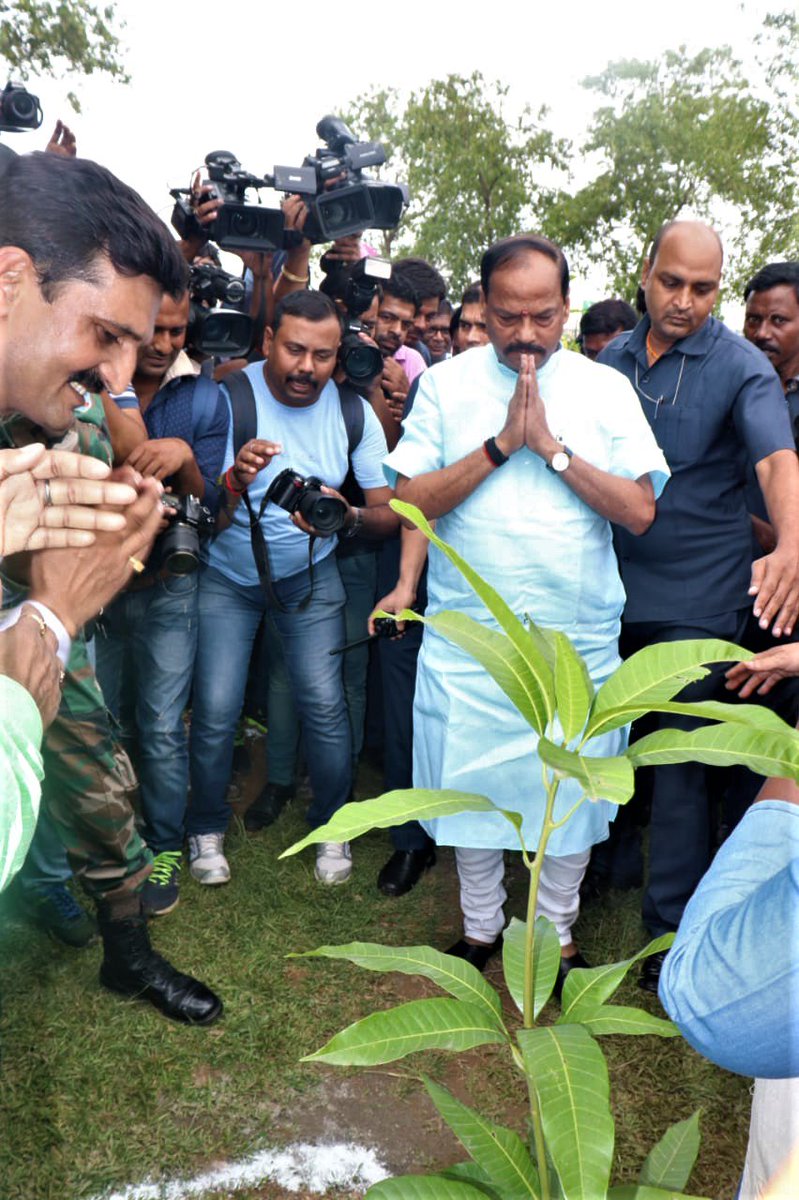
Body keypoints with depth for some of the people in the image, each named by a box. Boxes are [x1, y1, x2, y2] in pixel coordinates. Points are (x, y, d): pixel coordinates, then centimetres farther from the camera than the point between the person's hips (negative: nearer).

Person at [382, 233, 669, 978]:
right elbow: (408, 502, -7)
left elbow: (640, 510, -7)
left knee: (571, 791, 11)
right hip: (468, 637, 0)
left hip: (578, 638, 1)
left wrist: (552, 445, -14)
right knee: (472, 788, 11)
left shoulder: (606, 390, 2)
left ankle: (556, 934, 36)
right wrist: (501, 443, -14)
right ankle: (480, 927, 36)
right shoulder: (445, 384, 2)